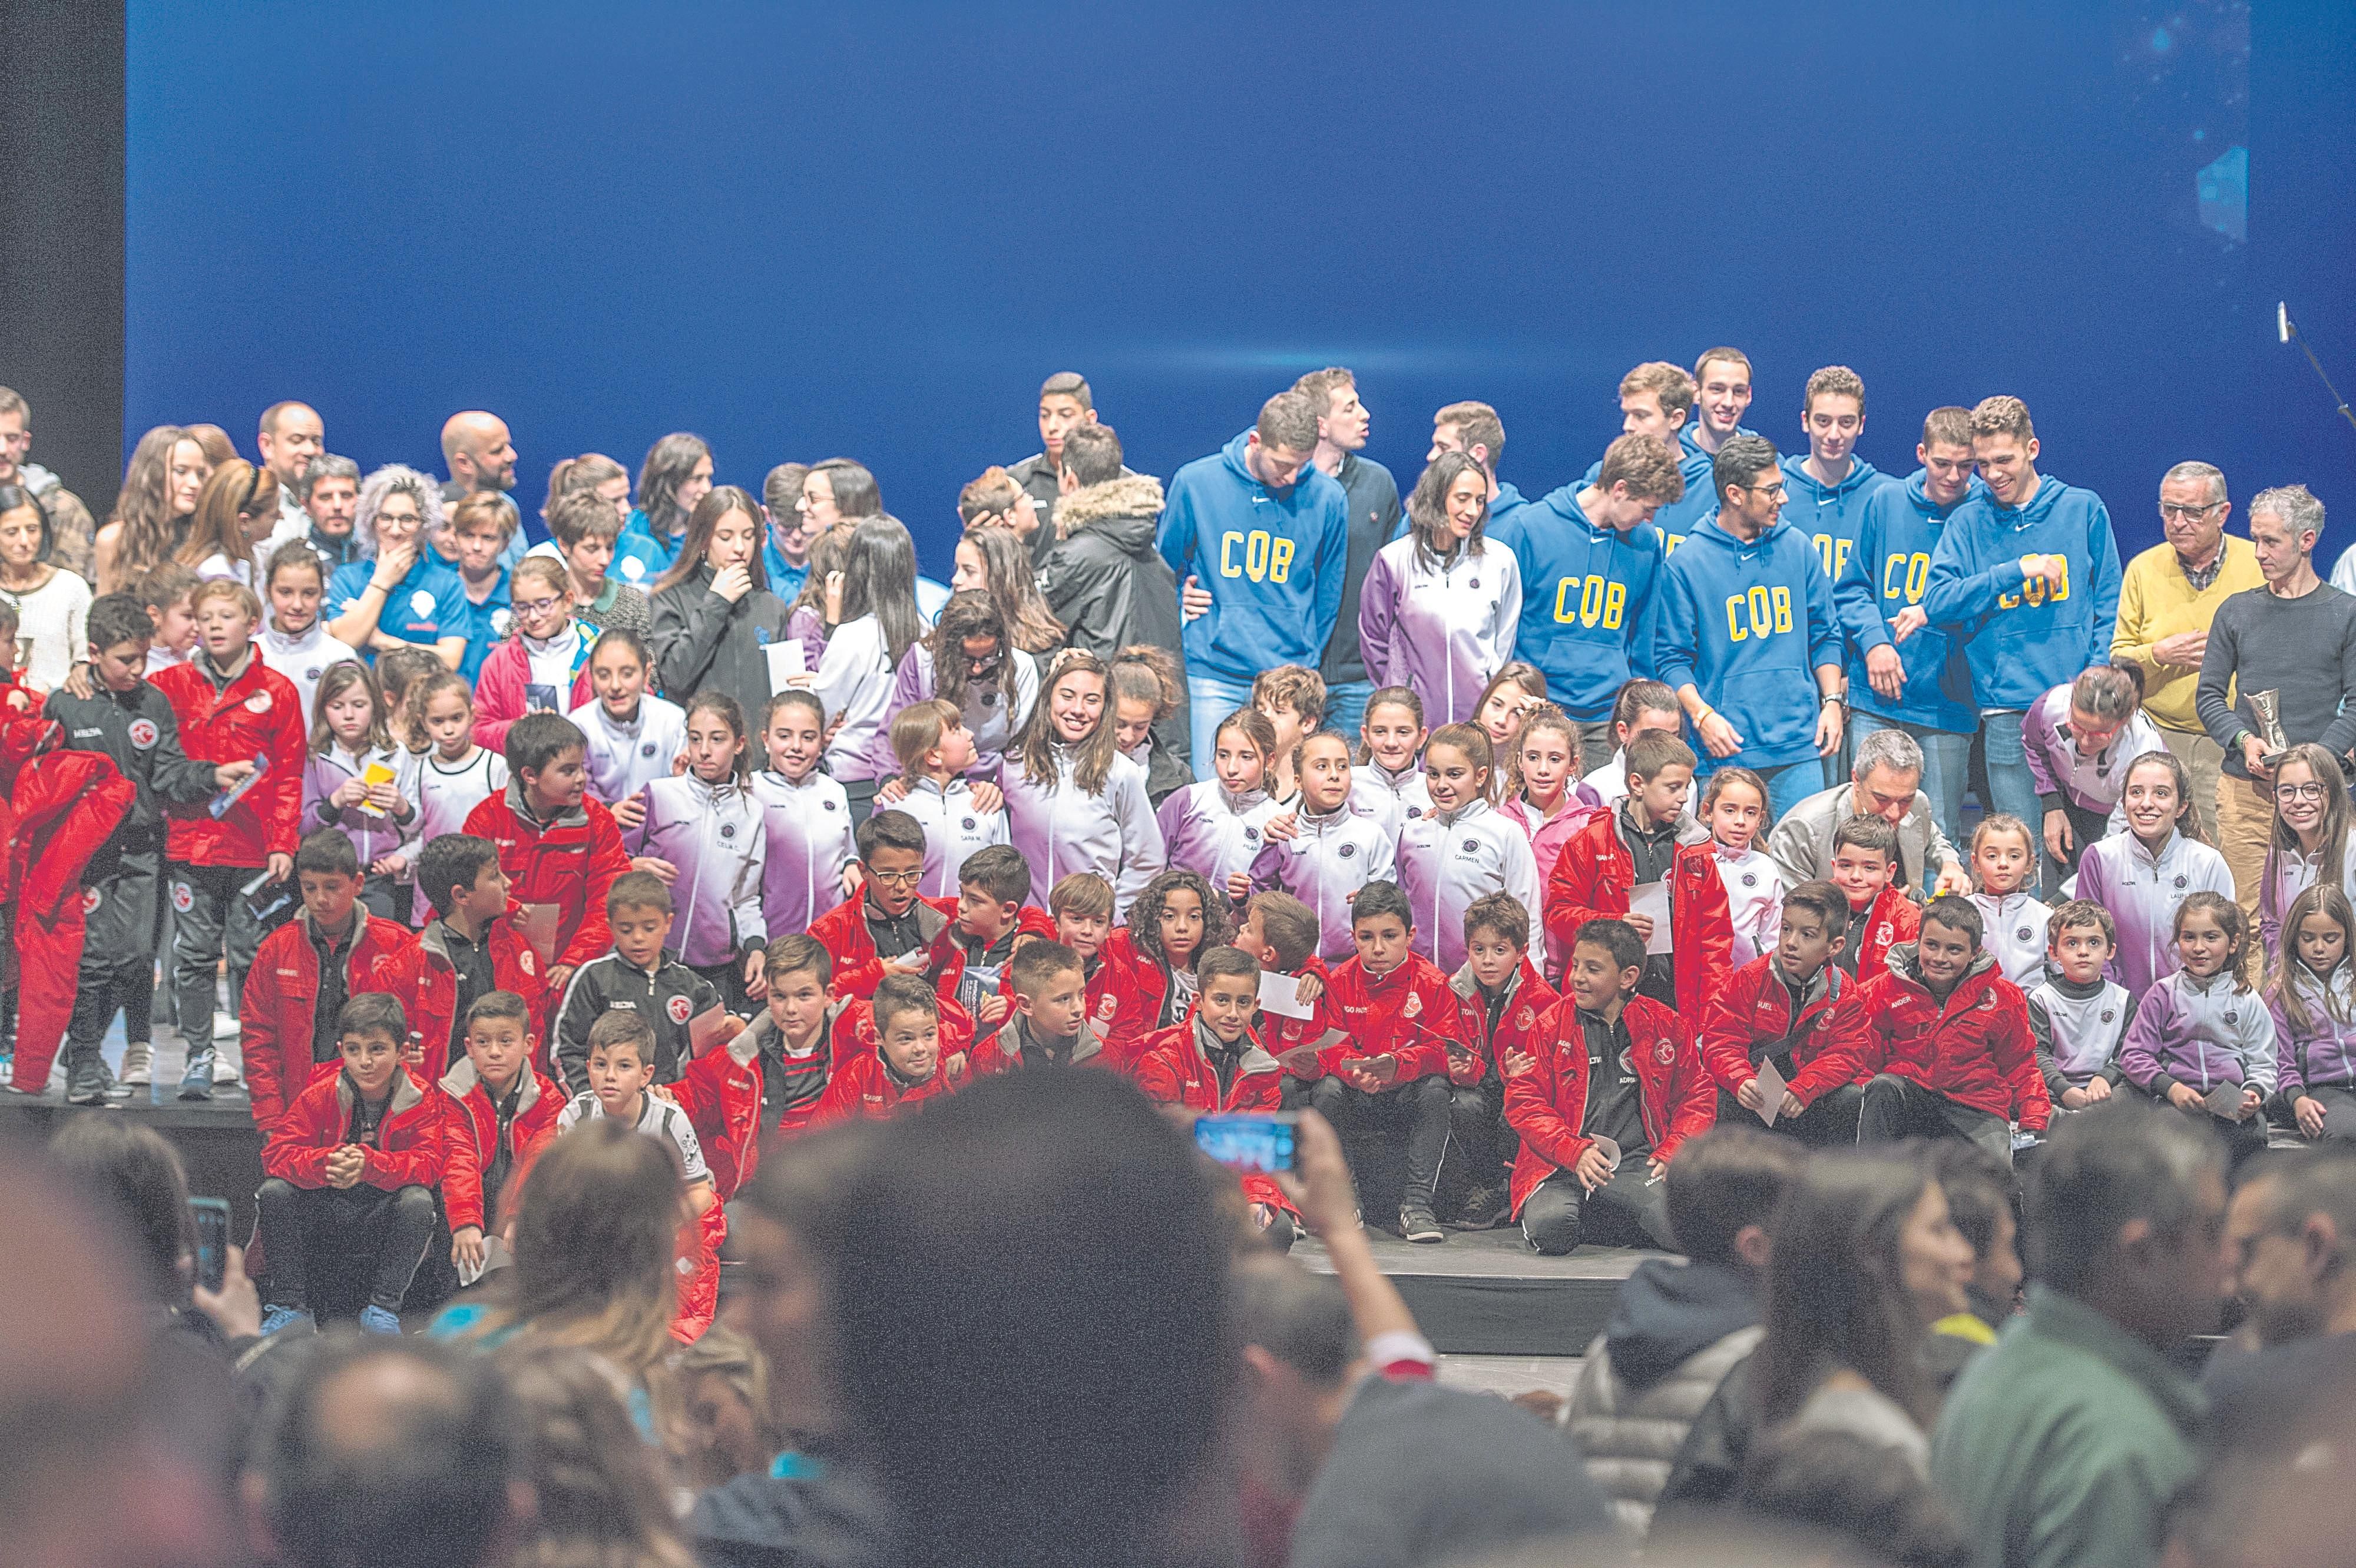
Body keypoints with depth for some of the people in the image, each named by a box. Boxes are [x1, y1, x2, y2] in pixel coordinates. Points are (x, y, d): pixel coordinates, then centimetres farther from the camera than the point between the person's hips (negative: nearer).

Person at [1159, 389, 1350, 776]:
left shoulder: (1327, 498, 0)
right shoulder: (1196, 483, -2)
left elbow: (1328, 593, 10)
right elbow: (1164, 568, 13)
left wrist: (1307, 662, 12)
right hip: (1214, 676, 0)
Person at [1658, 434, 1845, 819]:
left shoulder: (1797, 549, 10)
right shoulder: (1687, 563, -2)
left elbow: (1825, 635, 17)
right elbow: (1671, 657, 0)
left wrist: (1832, 701, 5)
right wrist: (1702, 715, -14)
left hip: (1799, 745, 3)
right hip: (1727, 748, -3)